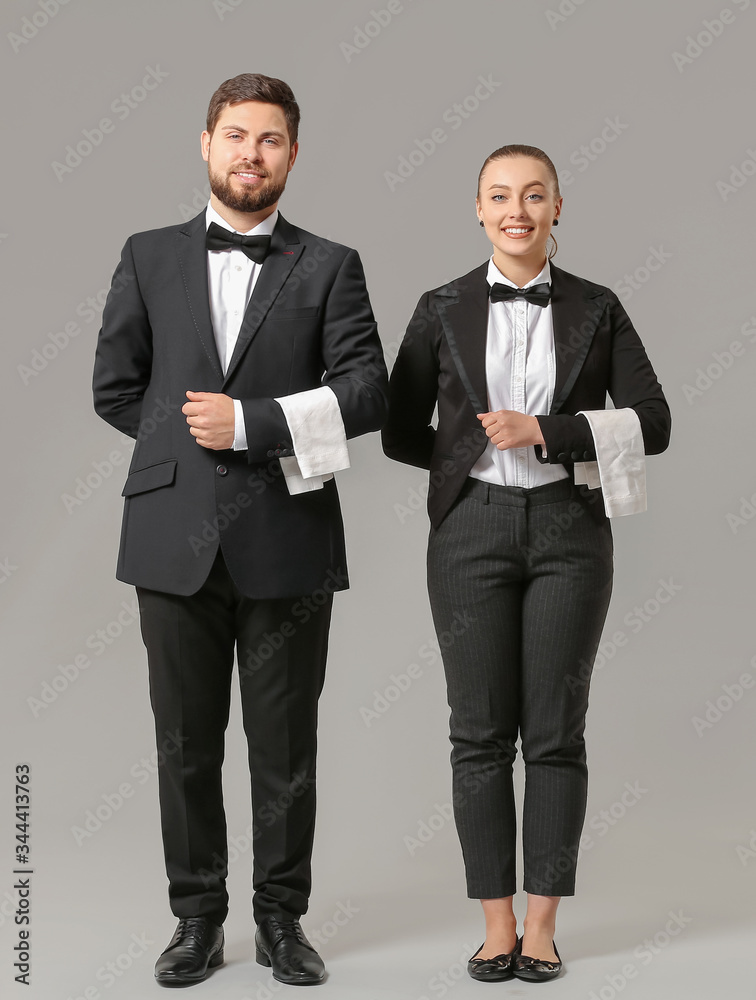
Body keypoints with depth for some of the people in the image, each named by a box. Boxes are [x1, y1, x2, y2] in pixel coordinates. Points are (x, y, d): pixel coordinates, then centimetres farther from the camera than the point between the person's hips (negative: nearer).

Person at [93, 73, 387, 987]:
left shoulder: (329, 268, 6)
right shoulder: (149, 258, 10)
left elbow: (366, 392, -5)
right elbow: (114, 388, 11)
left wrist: (250, 422, -12)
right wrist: (191, 438, 4)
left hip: (286, 543, -1)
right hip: (175, 540, 1)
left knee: (286, 747, 7)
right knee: (186, 742, 8)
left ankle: (281, 919, 21)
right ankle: (197, 918, 21)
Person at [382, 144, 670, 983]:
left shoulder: (597, 310, 4)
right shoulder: (443, 310, 5)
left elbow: (651, 423, -4)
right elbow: (400, 432, 9)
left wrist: (543, 434, -13)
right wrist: (477, 453, -1)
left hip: (569, 530, 0)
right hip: (473, 531, 0)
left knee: (556, 731, 3)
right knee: (480, 731, 2)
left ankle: (542, 926, 14)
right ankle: (496, 926, 13)